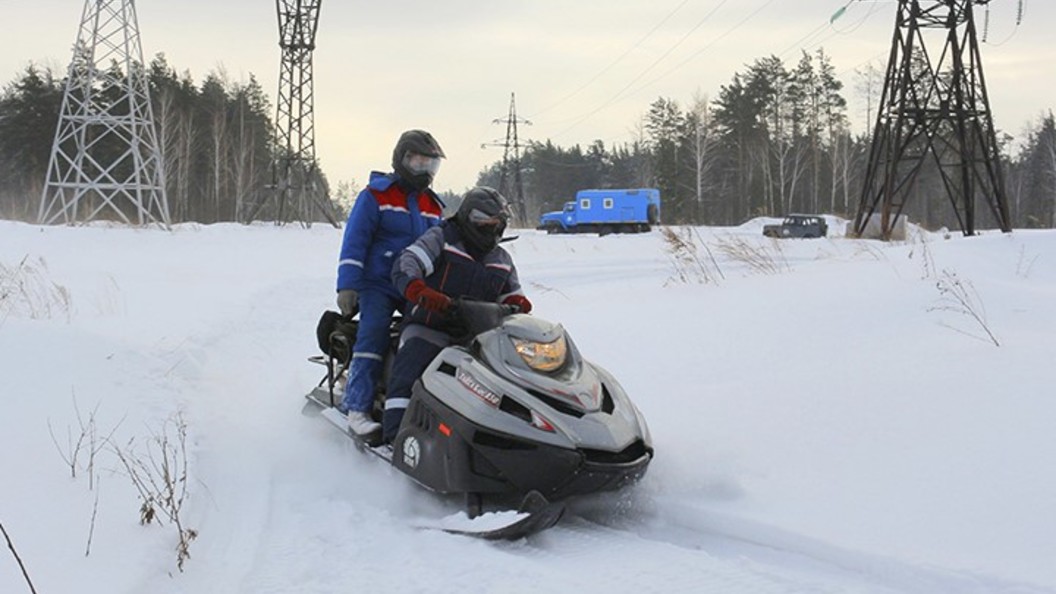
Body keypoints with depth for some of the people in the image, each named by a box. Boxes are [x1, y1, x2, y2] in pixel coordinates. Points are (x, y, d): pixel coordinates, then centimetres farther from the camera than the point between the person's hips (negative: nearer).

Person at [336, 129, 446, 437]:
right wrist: (347, 285, -15)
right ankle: (357, 406, -20)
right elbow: (354, 241, -7)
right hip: (379, 282, -5)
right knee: (373, 333, -22)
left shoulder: (433, 206, 18)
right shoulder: (375, 196, -1)